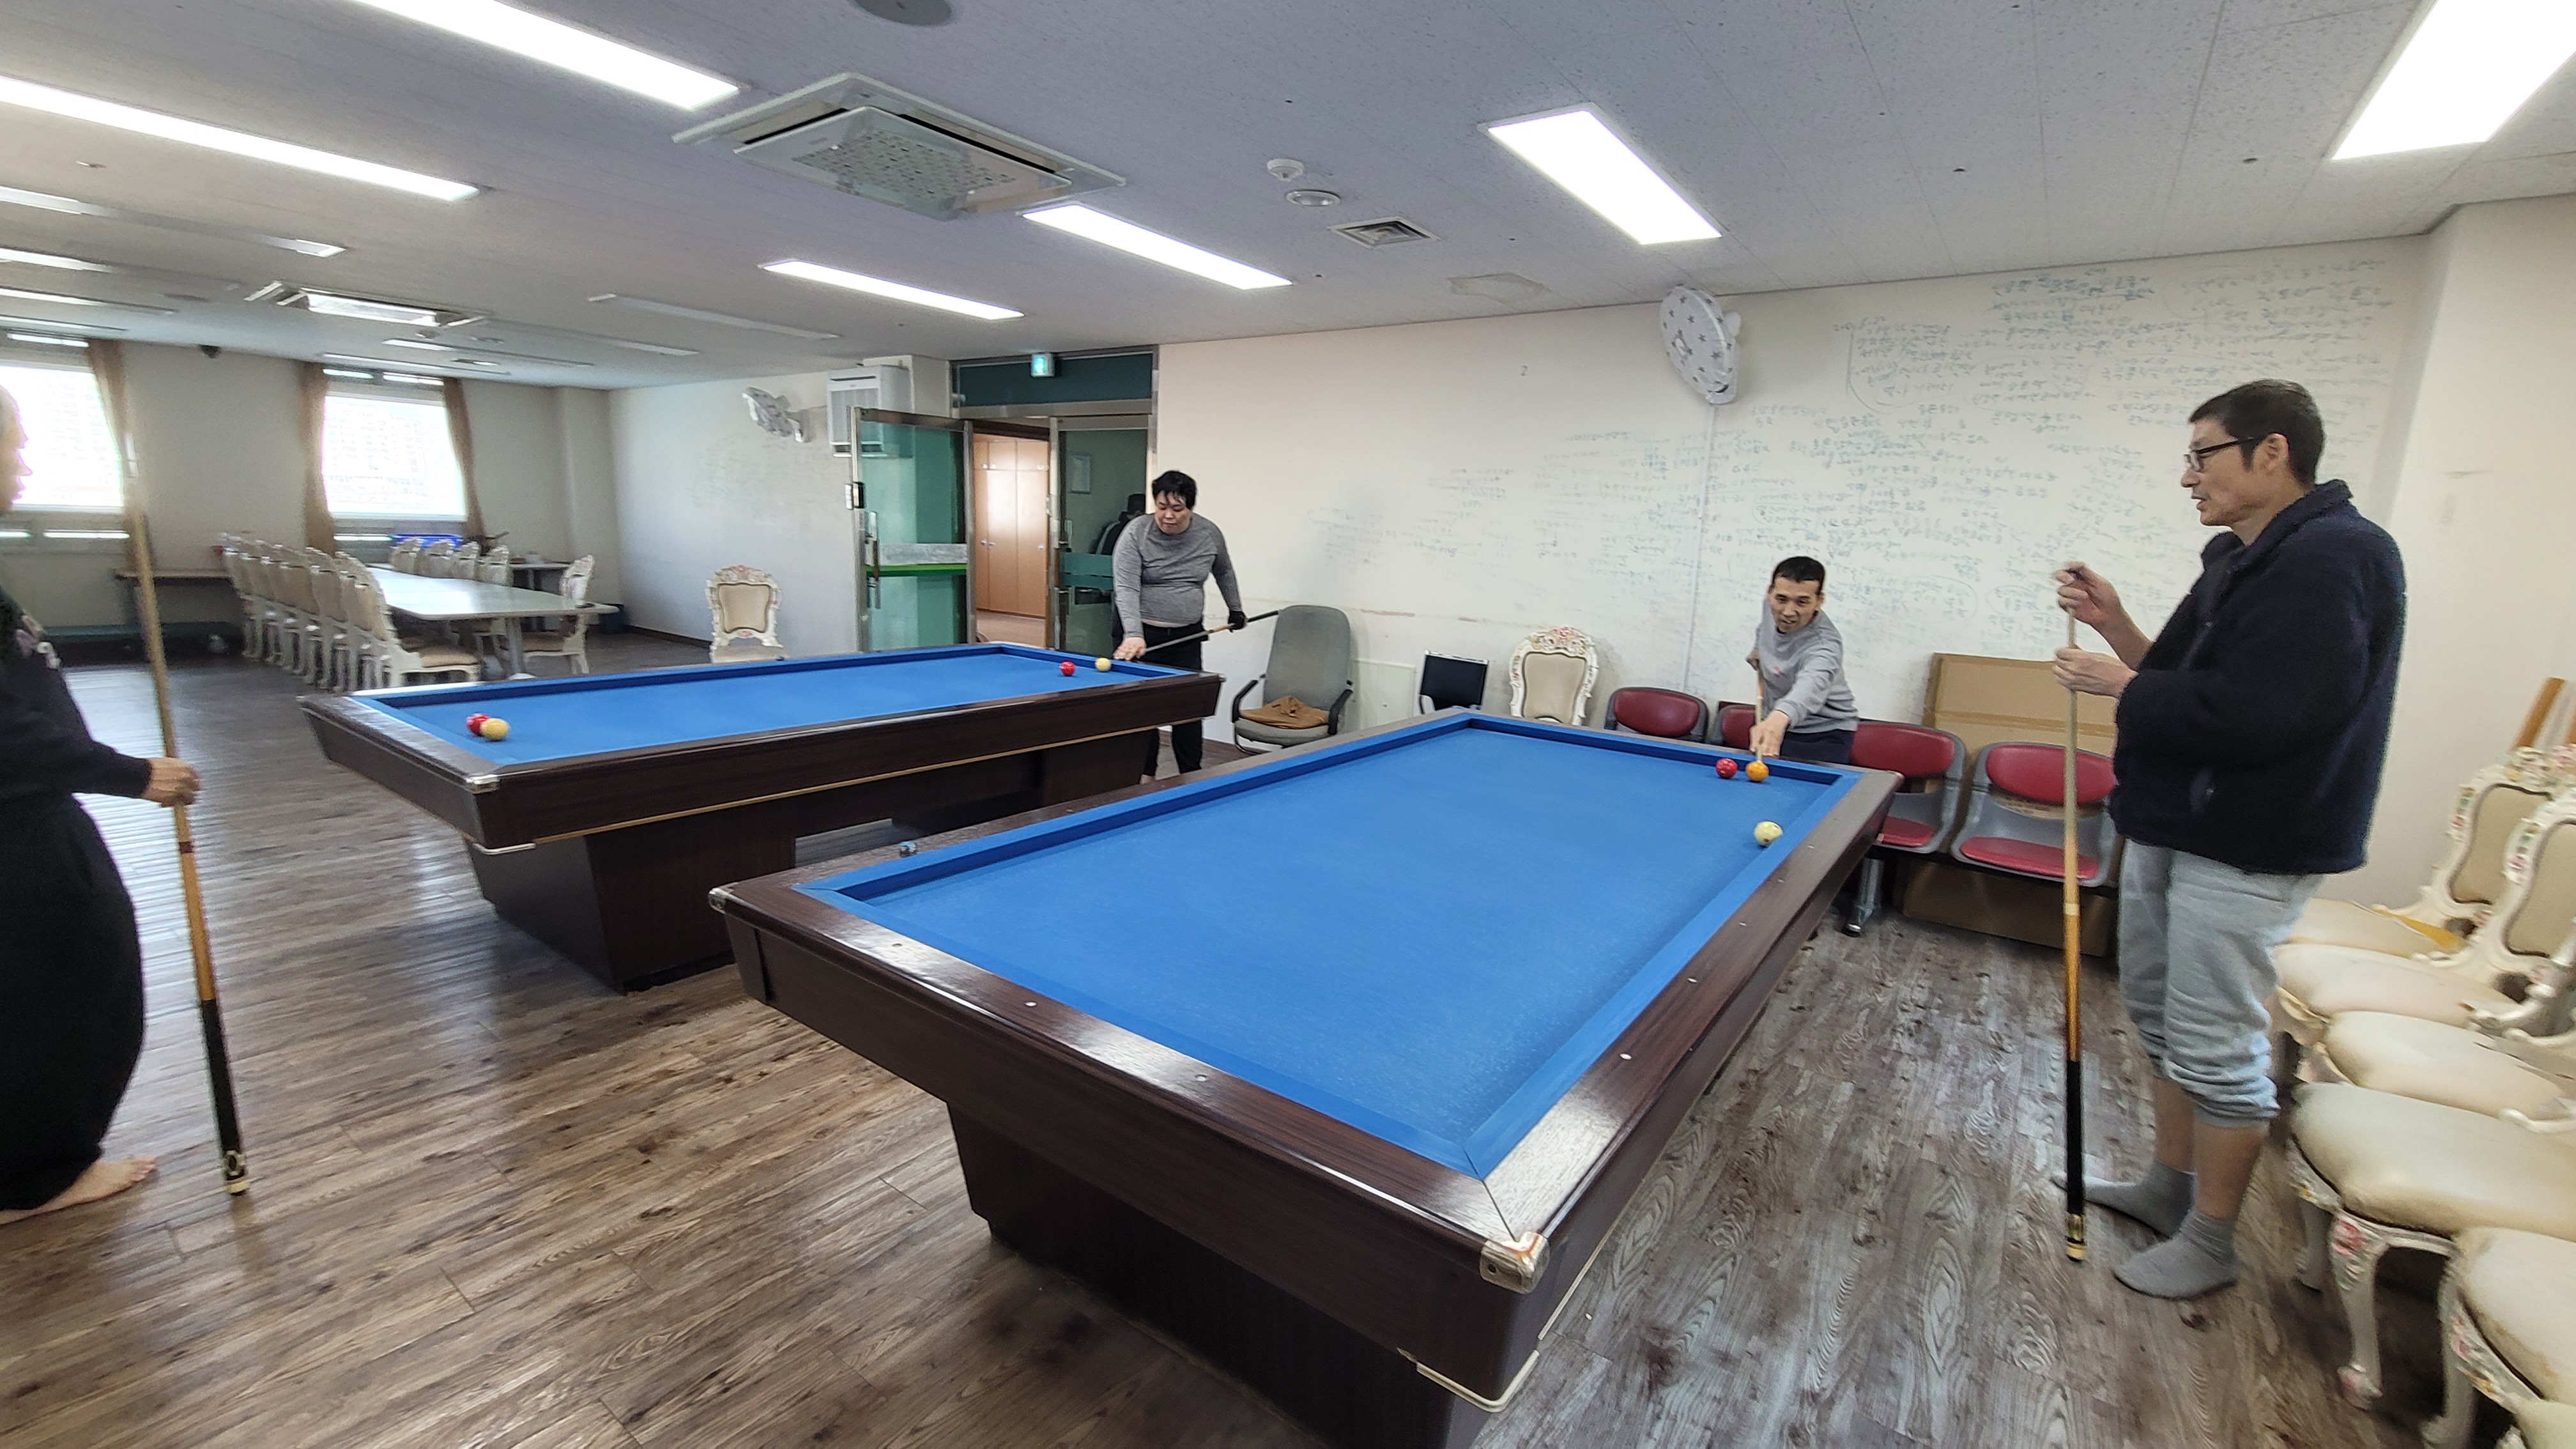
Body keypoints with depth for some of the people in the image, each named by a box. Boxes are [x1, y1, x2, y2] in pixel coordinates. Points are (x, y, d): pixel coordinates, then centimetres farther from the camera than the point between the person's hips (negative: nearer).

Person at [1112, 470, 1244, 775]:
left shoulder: (1209, 534, -2)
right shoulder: (1135, 534, -13)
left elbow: (1224, 570, 19)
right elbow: (1126, 588, -23)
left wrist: (1235, 609, 24)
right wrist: (1133, 634, -35)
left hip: (1187, 635, 3)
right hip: (1144, 633, -3)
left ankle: (1191, 775, 15)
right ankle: (1144, 776, 13)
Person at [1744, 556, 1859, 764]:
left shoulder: (1824, 645, -36)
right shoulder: (1770, 604, -13)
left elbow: (1812, 684, -59)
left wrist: (1780, 717, -76)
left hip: (1822, 734, -7)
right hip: (1770, 718, 7)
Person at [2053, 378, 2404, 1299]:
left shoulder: (2335, 558, -18)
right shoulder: (2236, 558, 12)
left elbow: (2250, 717, -27)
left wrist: (2121, 685, -15)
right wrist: (2117, 629, 2)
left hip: (2247, 850, -10)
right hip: (2168, 826, 10)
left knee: (2216, 1047, 1)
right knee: (2161, 1017, 19)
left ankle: (2208, 1244, 18)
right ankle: (2168, 1188, 36)